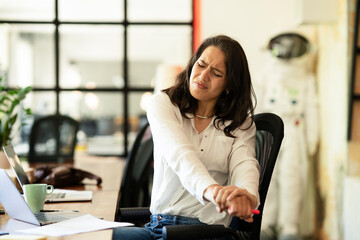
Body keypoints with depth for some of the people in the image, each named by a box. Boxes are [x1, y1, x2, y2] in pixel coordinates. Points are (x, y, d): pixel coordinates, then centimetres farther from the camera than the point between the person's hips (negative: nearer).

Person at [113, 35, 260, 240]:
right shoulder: (162, 103, 4)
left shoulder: (241, 125, 8)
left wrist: (248, 195, -38)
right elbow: (179, 153, -15)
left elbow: (244, 163, -12)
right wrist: (210, 189, -36)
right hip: (158, 223, 2)